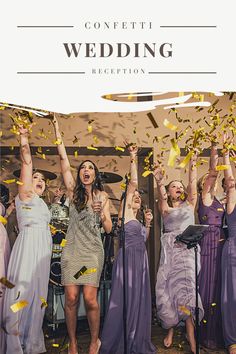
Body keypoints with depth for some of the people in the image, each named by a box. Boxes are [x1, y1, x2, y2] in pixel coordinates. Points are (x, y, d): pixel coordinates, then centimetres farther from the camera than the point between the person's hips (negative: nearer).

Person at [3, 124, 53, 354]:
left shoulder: (42, 203, 25)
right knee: (23, 290, -9)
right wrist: (24, 139, -10)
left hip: (43, 248, 7)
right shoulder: (24, 196, 4)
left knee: (37, 293, 7)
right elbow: (27, 164, -5)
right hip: (28, 244, -7)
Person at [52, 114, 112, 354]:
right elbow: (63, 159, -1)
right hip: (72, 249, 1)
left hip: (93, 251, 0)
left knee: (89, 298, -8)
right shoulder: (73, 191, 6)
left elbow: (109, 228, 5)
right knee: (71, 298, -4)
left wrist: (101, 212, -14)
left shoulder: (102, 196, 7)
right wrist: (57, 129, -3)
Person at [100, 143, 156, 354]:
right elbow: (133, 183, -10)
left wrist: (148, 223, 12)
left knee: (139, 299, 10)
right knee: (124, 299, -4)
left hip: (140, 260, 8)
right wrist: (133, 160, -11)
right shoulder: (125, 212, -2)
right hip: (128, 259, -8)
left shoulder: (137, 219, 19)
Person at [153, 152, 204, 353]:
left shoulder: (189, 205, 17)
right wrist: (159, 182, -28)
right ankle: (171, 330, 13)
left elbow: (193, 184, 6)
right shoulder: (165, 208, 11)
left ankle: (191, 338, -6)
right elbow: (161, 195, -9)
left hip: (187, 249, 0)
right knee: (169, 289, -4)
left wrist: (193, 165, -1)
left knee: (186, 288, -10)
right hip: (170, 250, 0)